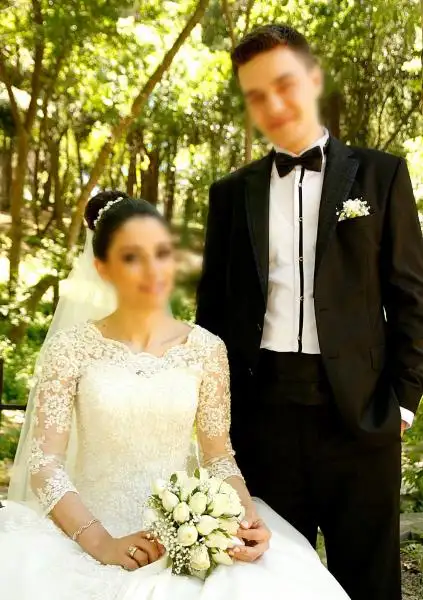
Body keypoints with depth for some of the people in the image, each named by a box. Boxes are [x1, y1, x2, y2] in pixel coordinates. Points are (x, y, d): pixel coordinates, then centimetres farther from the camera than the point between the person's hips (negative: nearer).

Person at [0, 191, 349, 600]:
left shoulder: (207, 350, 0)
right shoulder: (71, 348, -5)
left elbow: (219, 456, 3)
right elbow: (45, 463, -8)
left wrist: (247, 515, -17)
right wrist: (100, 543, -21)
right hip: (89, 529, 0)